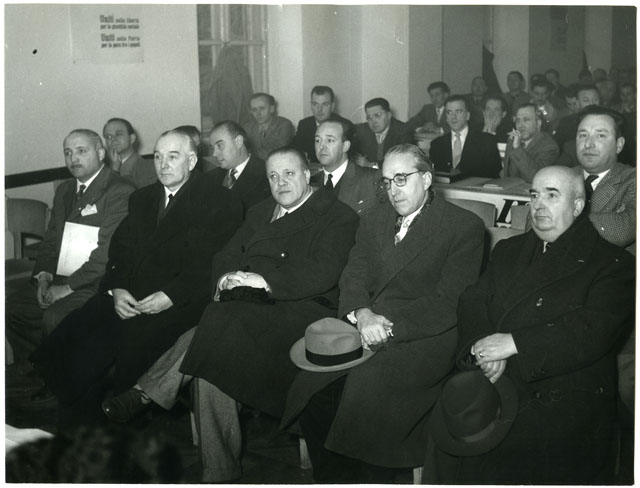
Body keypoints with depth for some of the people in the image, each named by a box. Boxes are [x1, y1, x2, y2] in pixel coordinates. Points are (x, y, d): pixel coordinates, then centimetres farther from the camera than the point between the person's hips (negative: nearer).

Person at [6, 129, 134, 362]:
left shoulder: (120, 191, -11)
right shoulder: (64, 191, 18)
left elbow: (109, 250, -18)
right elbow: (50, 240, 20)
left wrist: (69, 286, -17)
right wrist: (44, 274, 0)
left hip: (97, 282, -8)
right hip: (58, 277, 8)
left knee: (55, 318, -28)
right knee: (11, 309, -6)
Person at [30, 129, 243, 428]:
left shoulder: (220, 202, 1)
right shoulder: (141, 198, 22)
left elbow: (208, 265, -7)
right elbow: (120, 249, 15)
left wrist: (170, 296, -18)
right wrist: (116, 289, -3)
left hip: (178, 302, -5)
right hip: (126, 296, 5)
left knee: (134, 341, -29)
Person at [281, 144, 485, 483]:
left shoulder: (464, 227, 0)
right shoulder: (373, 220, 19)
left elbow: (448, 303, -9)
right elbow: (353, 277, 10)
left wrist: (389, 328, -18)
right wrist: (361, 314, -12)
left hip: (424, 337, -5)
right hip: (364, 327, 5)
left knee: (368, 387, -31)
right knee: (310, 386, -18)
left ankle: (369, 478, -10)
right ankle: (332, 479, 1)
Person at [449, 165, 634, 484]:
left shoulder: (613, 264, 3)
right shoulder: (508, 250, 21)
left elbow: (592, 331, -11)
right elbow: (474, 300, 10)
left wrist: (514, 343, -16)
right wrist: (482, 345, -11)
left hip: (566, 398, -5)